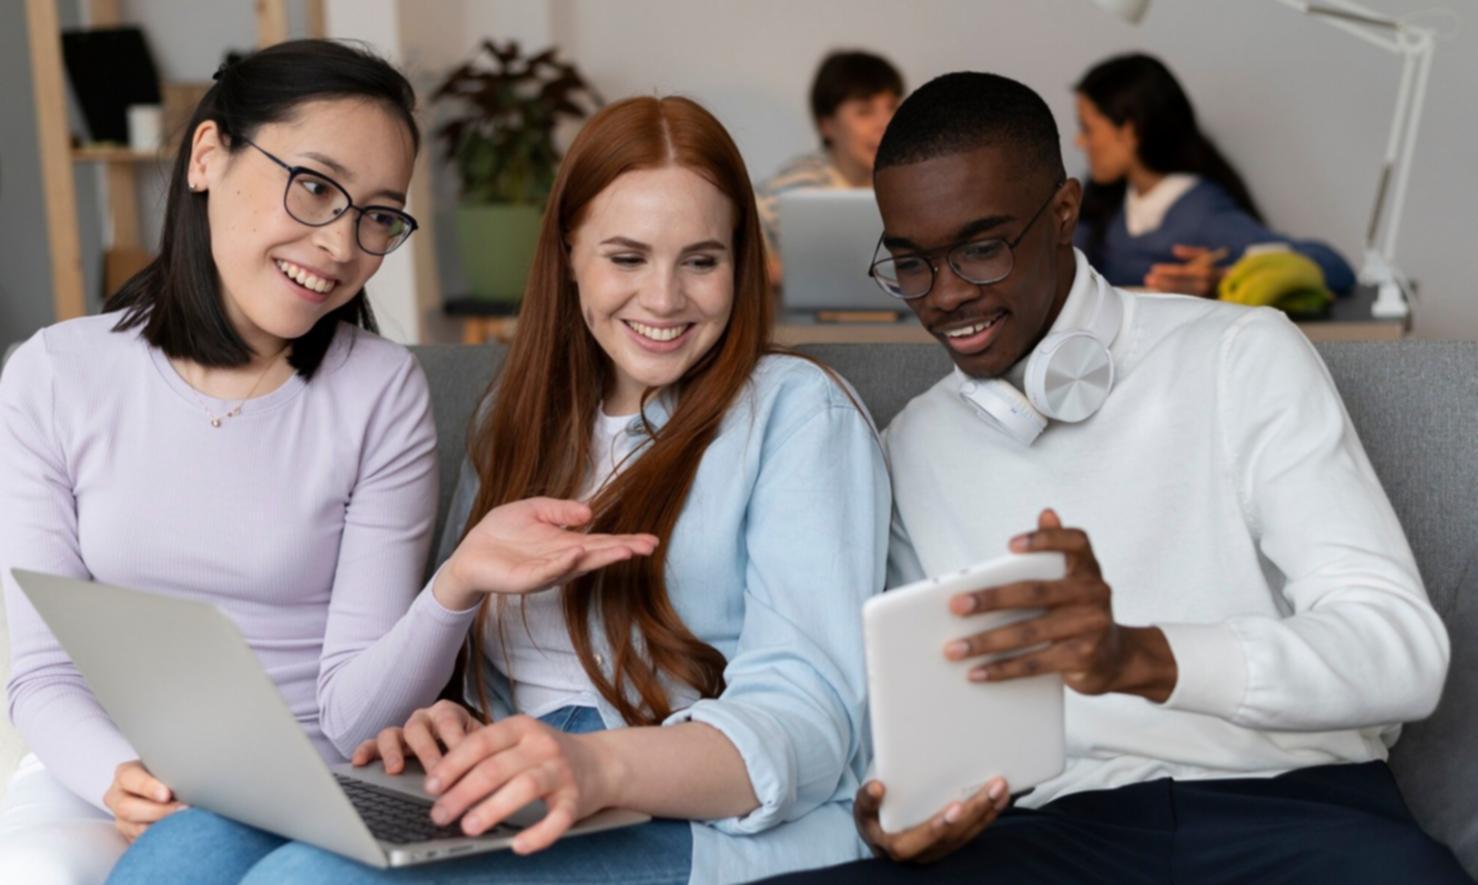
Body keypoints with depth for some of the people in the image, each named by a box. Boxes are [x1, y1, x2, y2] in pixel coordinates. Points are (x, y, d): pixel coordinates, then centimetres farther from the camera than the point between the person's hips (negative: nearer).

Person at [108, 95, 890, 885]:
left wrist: (602, 767, -30)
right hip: (527, 817, 5)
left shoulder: (796, 412, 1)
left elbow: (805, 716, -11)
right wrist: (438, 728, -7)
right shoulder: (520, 415, 19)